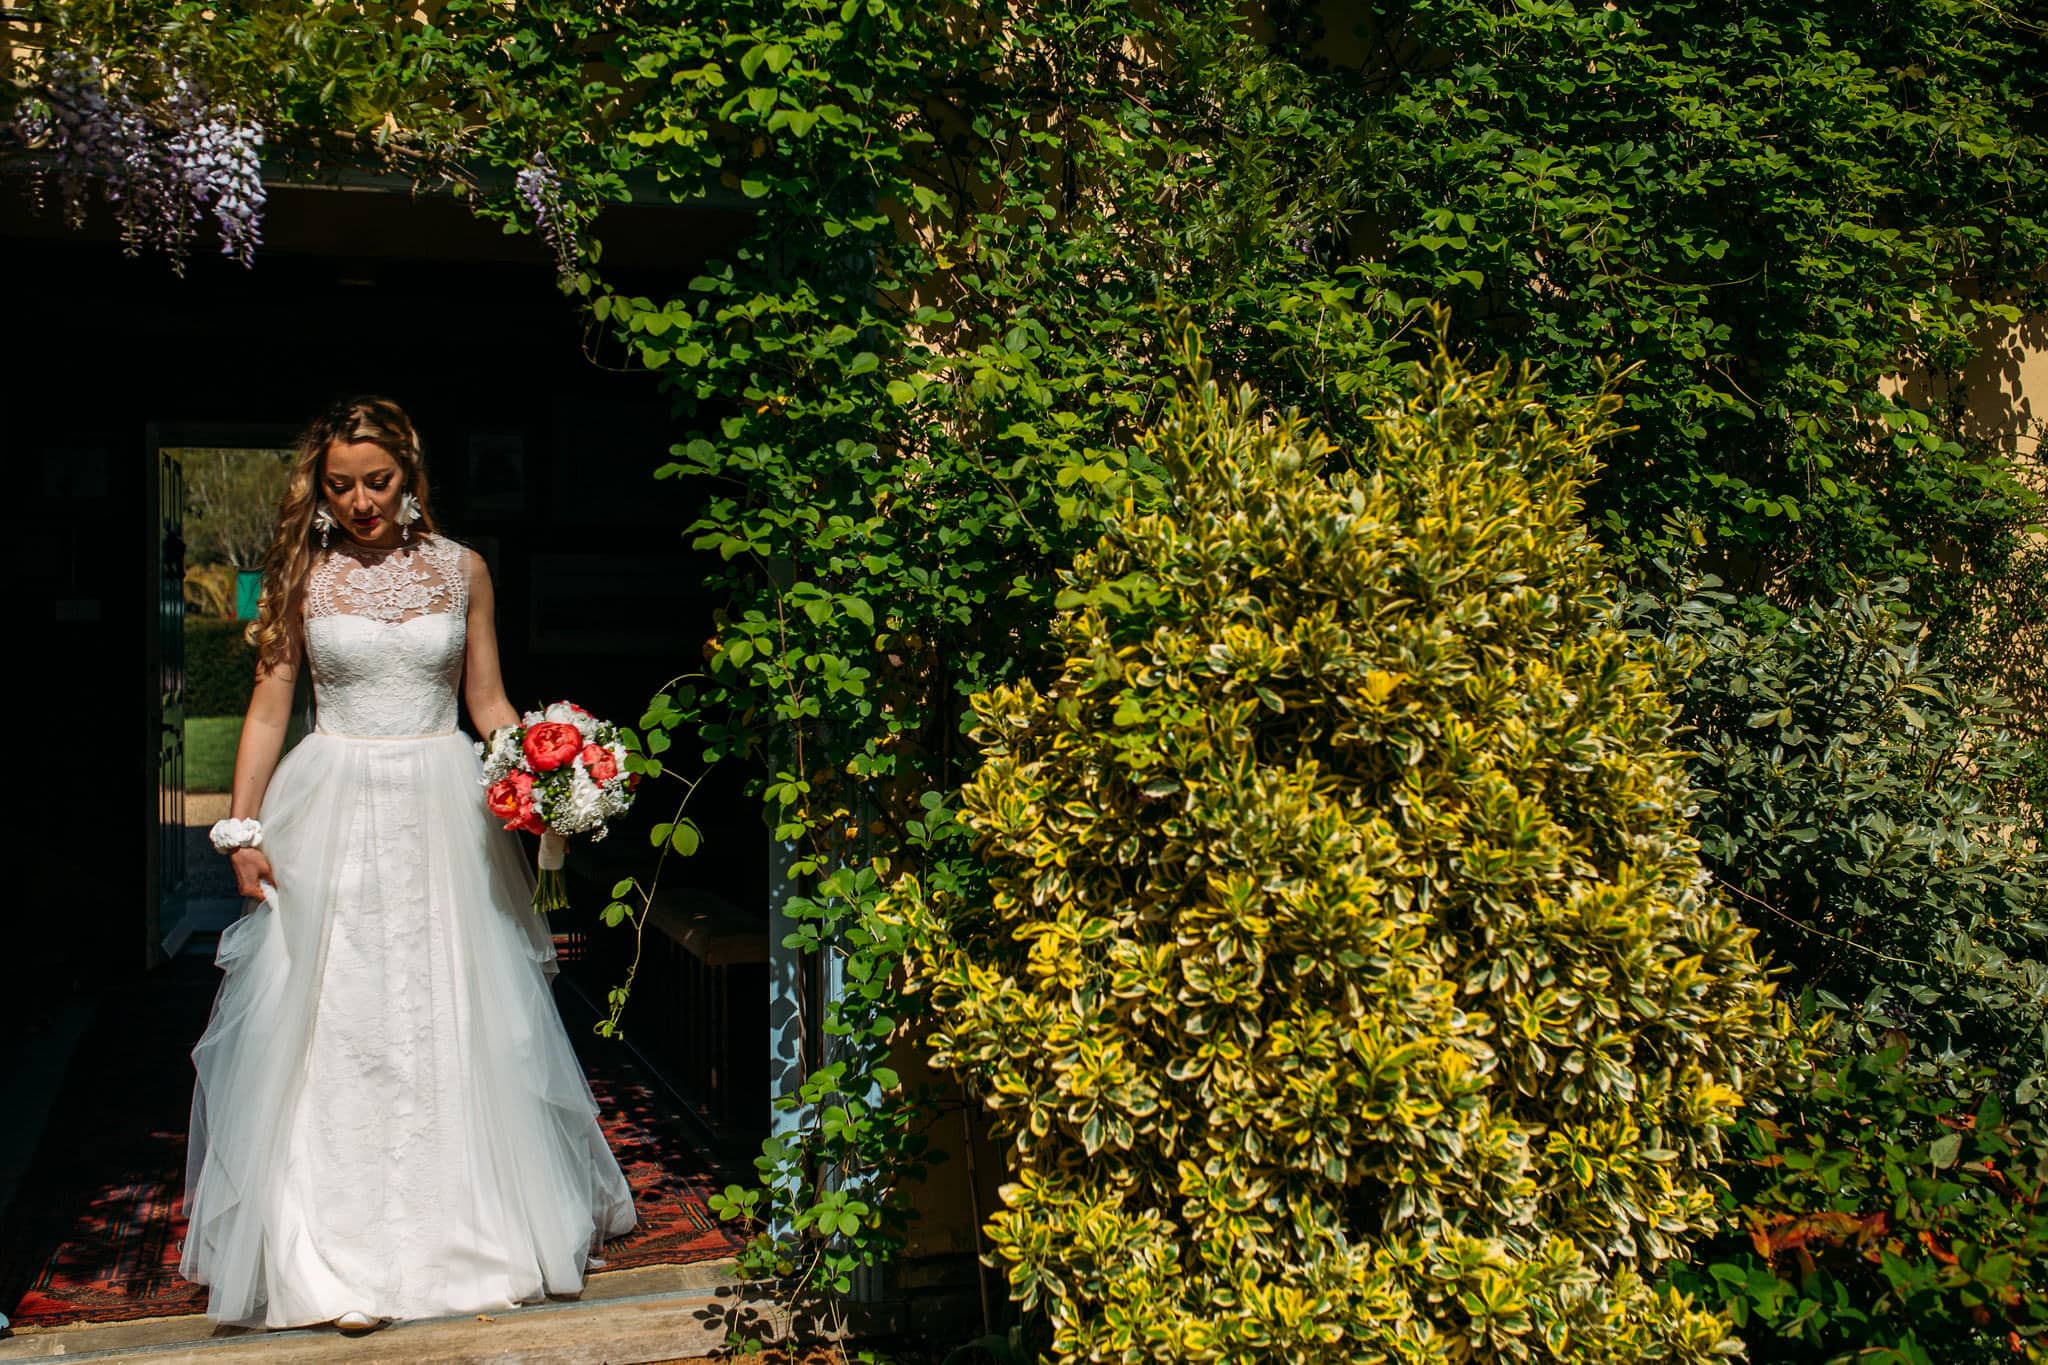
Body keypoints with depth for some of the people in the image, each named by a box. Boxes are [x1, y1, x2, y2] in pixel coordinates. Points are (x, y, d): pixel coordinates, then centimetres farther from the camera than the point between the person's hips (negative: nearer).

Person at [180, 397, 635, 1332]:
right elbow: (269, 707, 3)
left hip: (443, 811, 1)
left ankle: (477, 1225, 21)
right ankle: (341, 1258, 10)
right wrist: (243, 828, -4)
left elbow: (489, 702, 9)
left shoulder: (461, 570, 5)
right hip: (333, 814, -1)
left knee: (459, 1022, 6)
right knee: (331, 1026, 0)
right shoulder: (302, 574, 3)